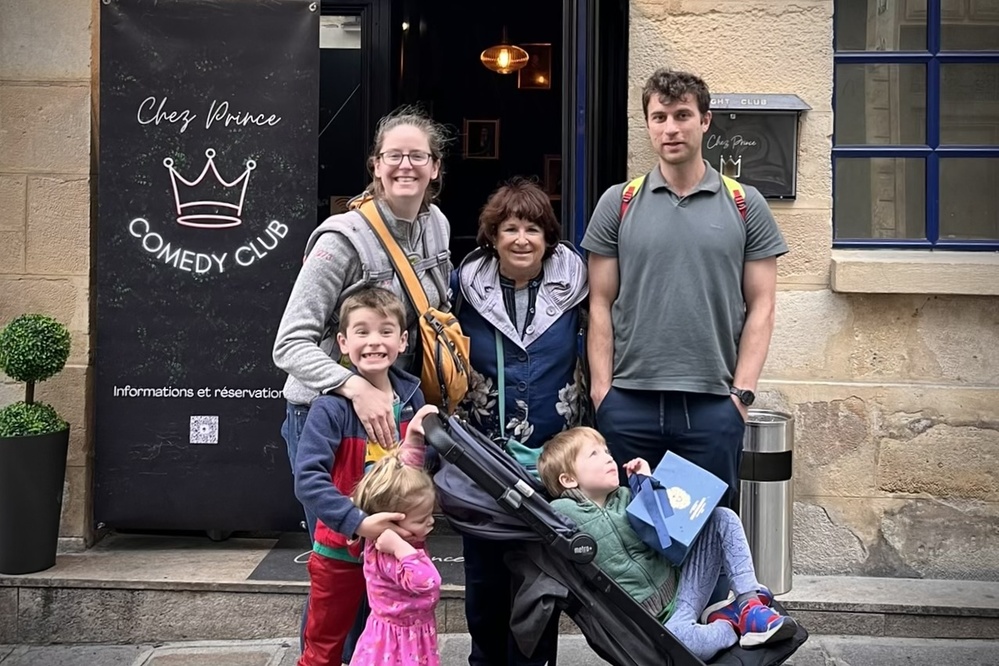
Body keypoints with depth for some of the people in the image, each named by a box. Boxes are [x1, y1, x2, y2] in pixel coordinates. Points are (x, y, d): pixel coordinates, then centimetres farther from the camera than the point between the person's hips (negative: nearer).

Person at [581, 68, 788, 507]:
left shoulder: (745, 205, 5)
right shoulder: (617, 204, 6)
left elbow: (760, 306, 3)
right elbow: (601, 306, 6)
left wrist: (742, 392, -4)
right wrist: (601, 390, -1)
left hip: (713, 404, 0)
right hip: (629, 403, 1)